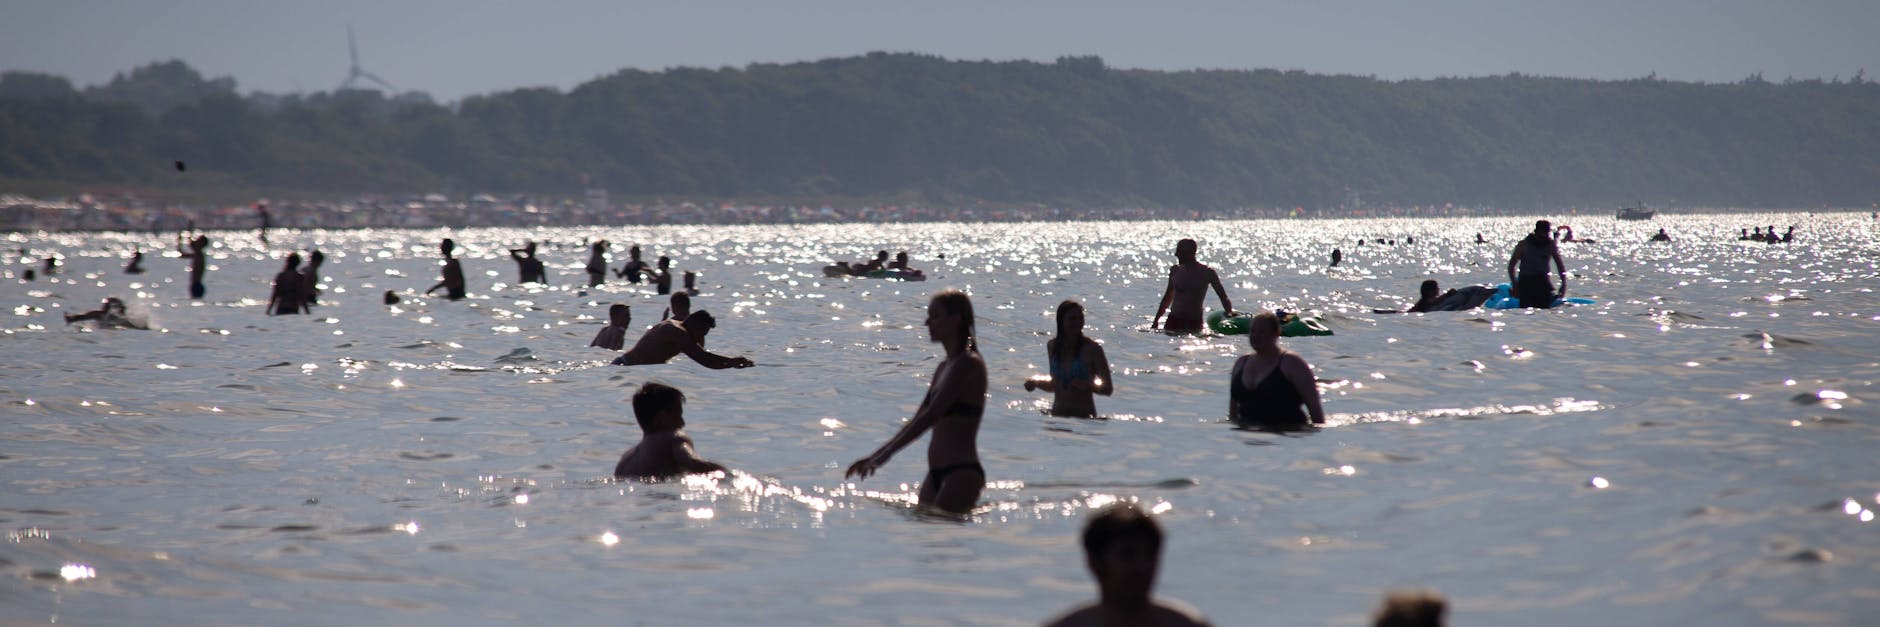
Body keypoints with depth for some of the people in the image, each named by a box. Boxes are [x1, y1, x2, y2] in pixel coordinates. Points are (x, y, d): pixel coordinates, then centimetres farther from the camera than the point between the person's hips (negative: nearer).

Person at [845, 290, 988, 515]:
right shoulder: (944, 367, 17)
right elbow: (918, 420, 22)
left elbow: (932, 415, -19)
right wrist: (875, 456, 18)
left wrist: (885, 453, -20)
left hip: (962, 475, -9)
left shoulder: (969, 364, -12)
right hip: (937, 473, 9)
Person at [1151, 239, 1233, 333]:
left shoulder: (1207, 273, -3)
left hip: (1194, 322, -3)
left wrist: (1229, 313, -17)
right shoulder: (1175, 270, 8)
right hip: (1174, 320, 3)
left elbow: (1223, 297, 0)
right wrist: (1156, 320, 20)